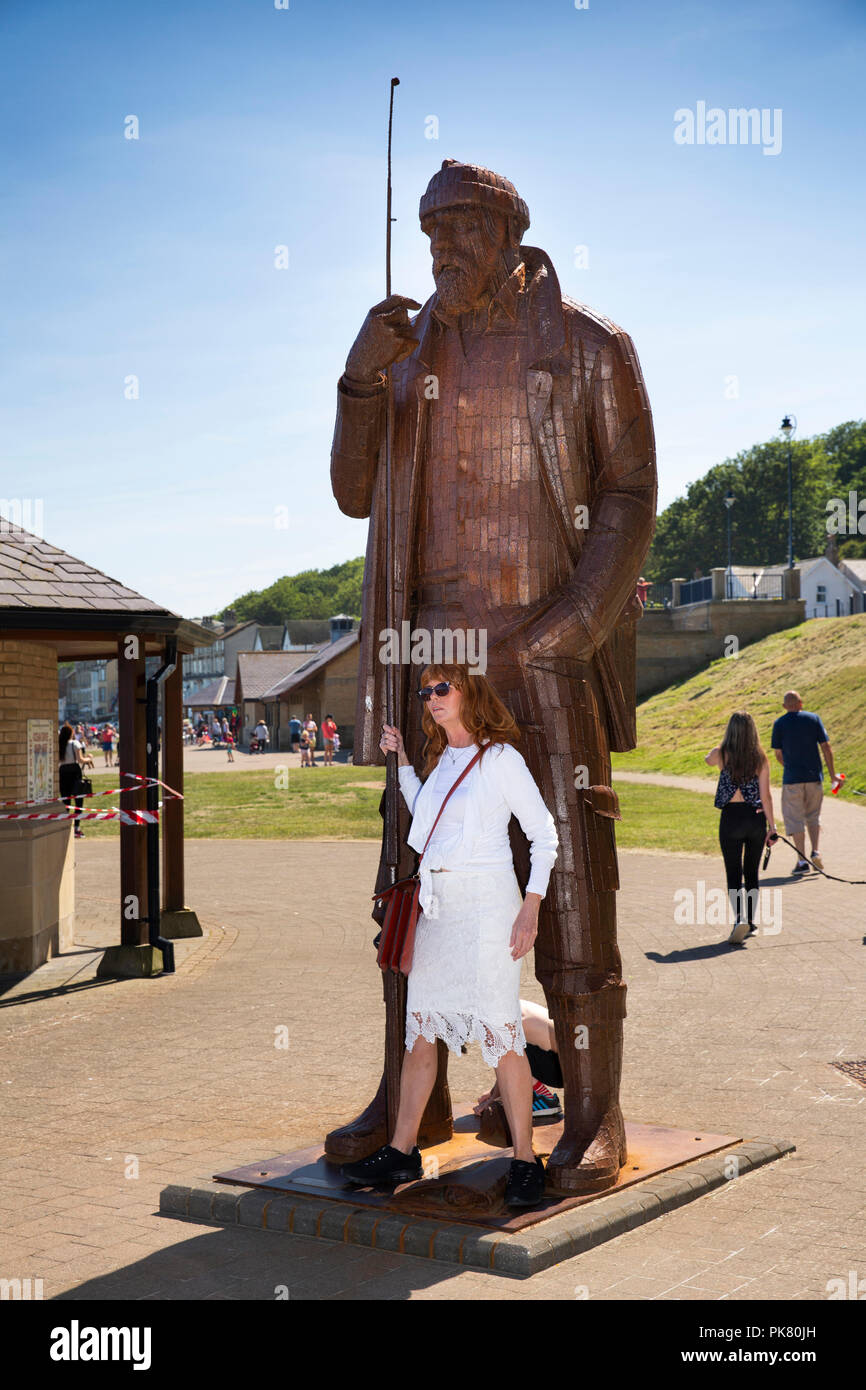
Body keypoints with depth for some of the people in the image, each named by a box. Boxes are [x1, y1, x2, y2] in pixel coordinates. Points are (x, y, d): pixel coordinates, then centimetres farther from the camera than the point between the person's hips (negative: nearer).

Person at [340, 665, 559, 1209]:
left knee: (499, 1031, -7)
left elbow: (544, 833, -5)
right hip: (436, 904, 7)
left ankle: (525, 1160, 1)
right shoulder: (439, 760, 14)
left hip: (487, 901, -7)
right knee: (419, 1027, 8)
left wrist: (531, 907, -12)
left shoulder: (500, 757, -6)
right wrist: (401, 761, 22)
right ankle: (402, 1151, 16)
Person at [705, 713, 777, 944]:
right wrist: (772, 826, 2)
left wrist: (727, 745, 31)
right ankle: (750, 920, 26)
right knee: (752, 872, 17)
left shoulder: (721, 754, -7)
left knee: (733, 874, 1)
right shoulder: (760, 758, -4)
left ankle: (739, 918, -20)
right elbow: (765, 795, -3)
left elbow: (708, 760, 19)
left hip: (731, 818, -2)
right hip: (756, 819, 2)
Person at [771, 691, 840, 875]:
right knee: (813, 815, 18)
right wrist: (832, 775, 4)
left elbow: (778, 754, 1)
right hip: (814, 776, 2)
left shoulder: (779, 723, -3)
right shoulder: (814, 718, 1)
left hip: (792, 778, -2)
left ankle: (802, 860, 0)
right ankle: (815, 852, 3)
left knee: (795, 818, 4)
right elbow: (826, 748, -1)